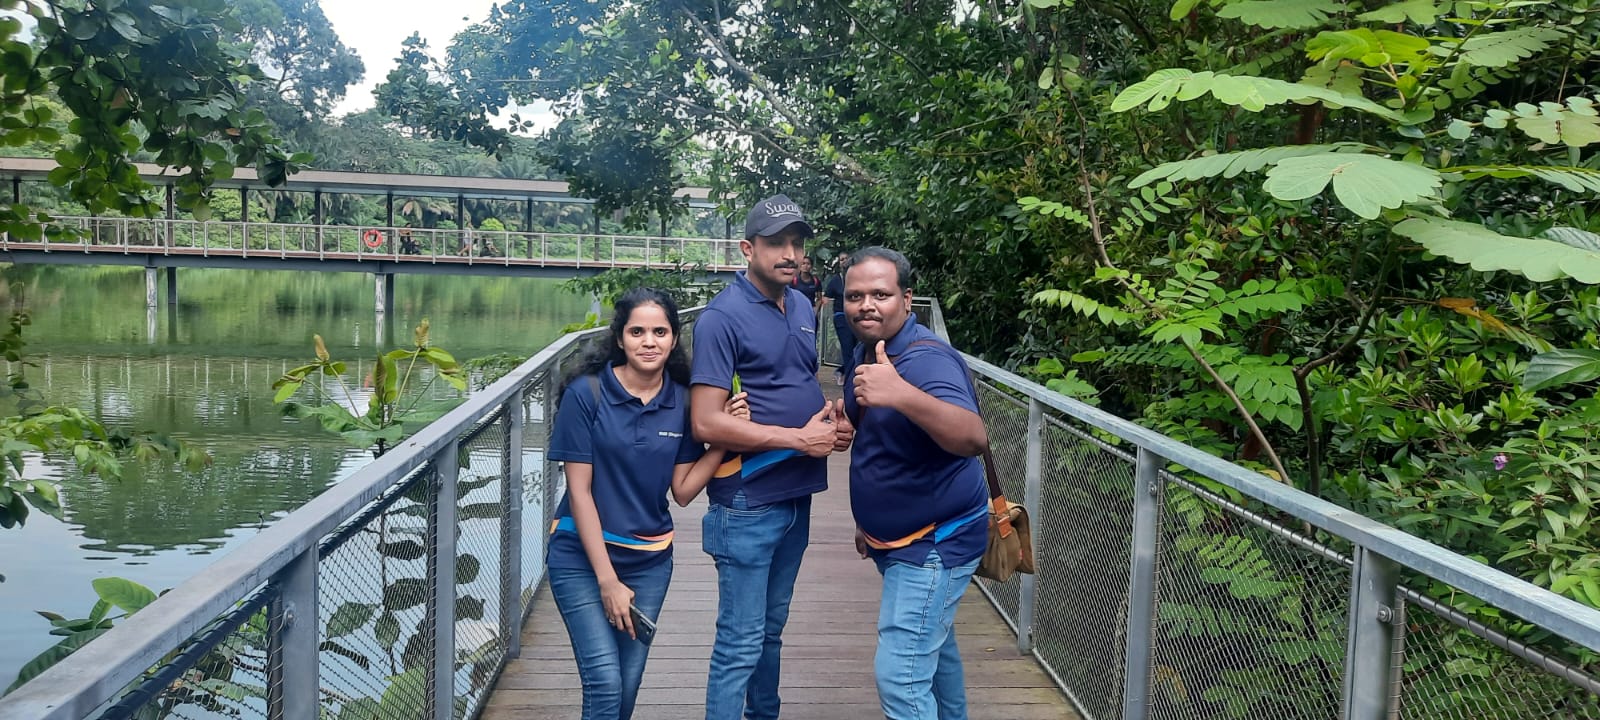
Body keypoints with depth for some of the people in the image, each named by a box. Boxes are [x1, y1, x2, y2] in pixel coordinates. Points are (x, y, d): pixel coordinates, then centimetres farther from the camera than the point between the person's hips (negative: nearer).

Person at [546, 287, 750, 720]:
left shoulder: (683, 402, -1)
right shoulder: (586, 392, -12)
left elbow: (683, 491, -1)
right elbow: (580, 491, -11)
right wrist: (607, 579, -12)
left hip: (650, 560, 4)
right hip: (582, 556, -4)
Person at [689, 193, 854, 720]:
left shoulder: (802, 306, 8)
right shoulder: (723, 317, -15)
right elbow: (706, 423, -21)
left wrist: (833, 419, 0)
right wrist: (800, 438, -19)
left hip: (796, 495, 8)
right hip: (748, 503, -7)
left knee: (772, 628, 20)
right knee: (740, 642, 0)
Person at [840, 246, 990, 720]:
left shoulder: (926, 359, -26)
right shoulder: (866, 354, 3)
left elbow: (974, 439, -44)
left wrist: (902, 395, -59)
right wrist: (869, 519, 22)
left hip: (934, 542, -10)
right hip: (896, 538, 10)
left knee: (900, 676, -12)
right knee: (934, 645, 27)